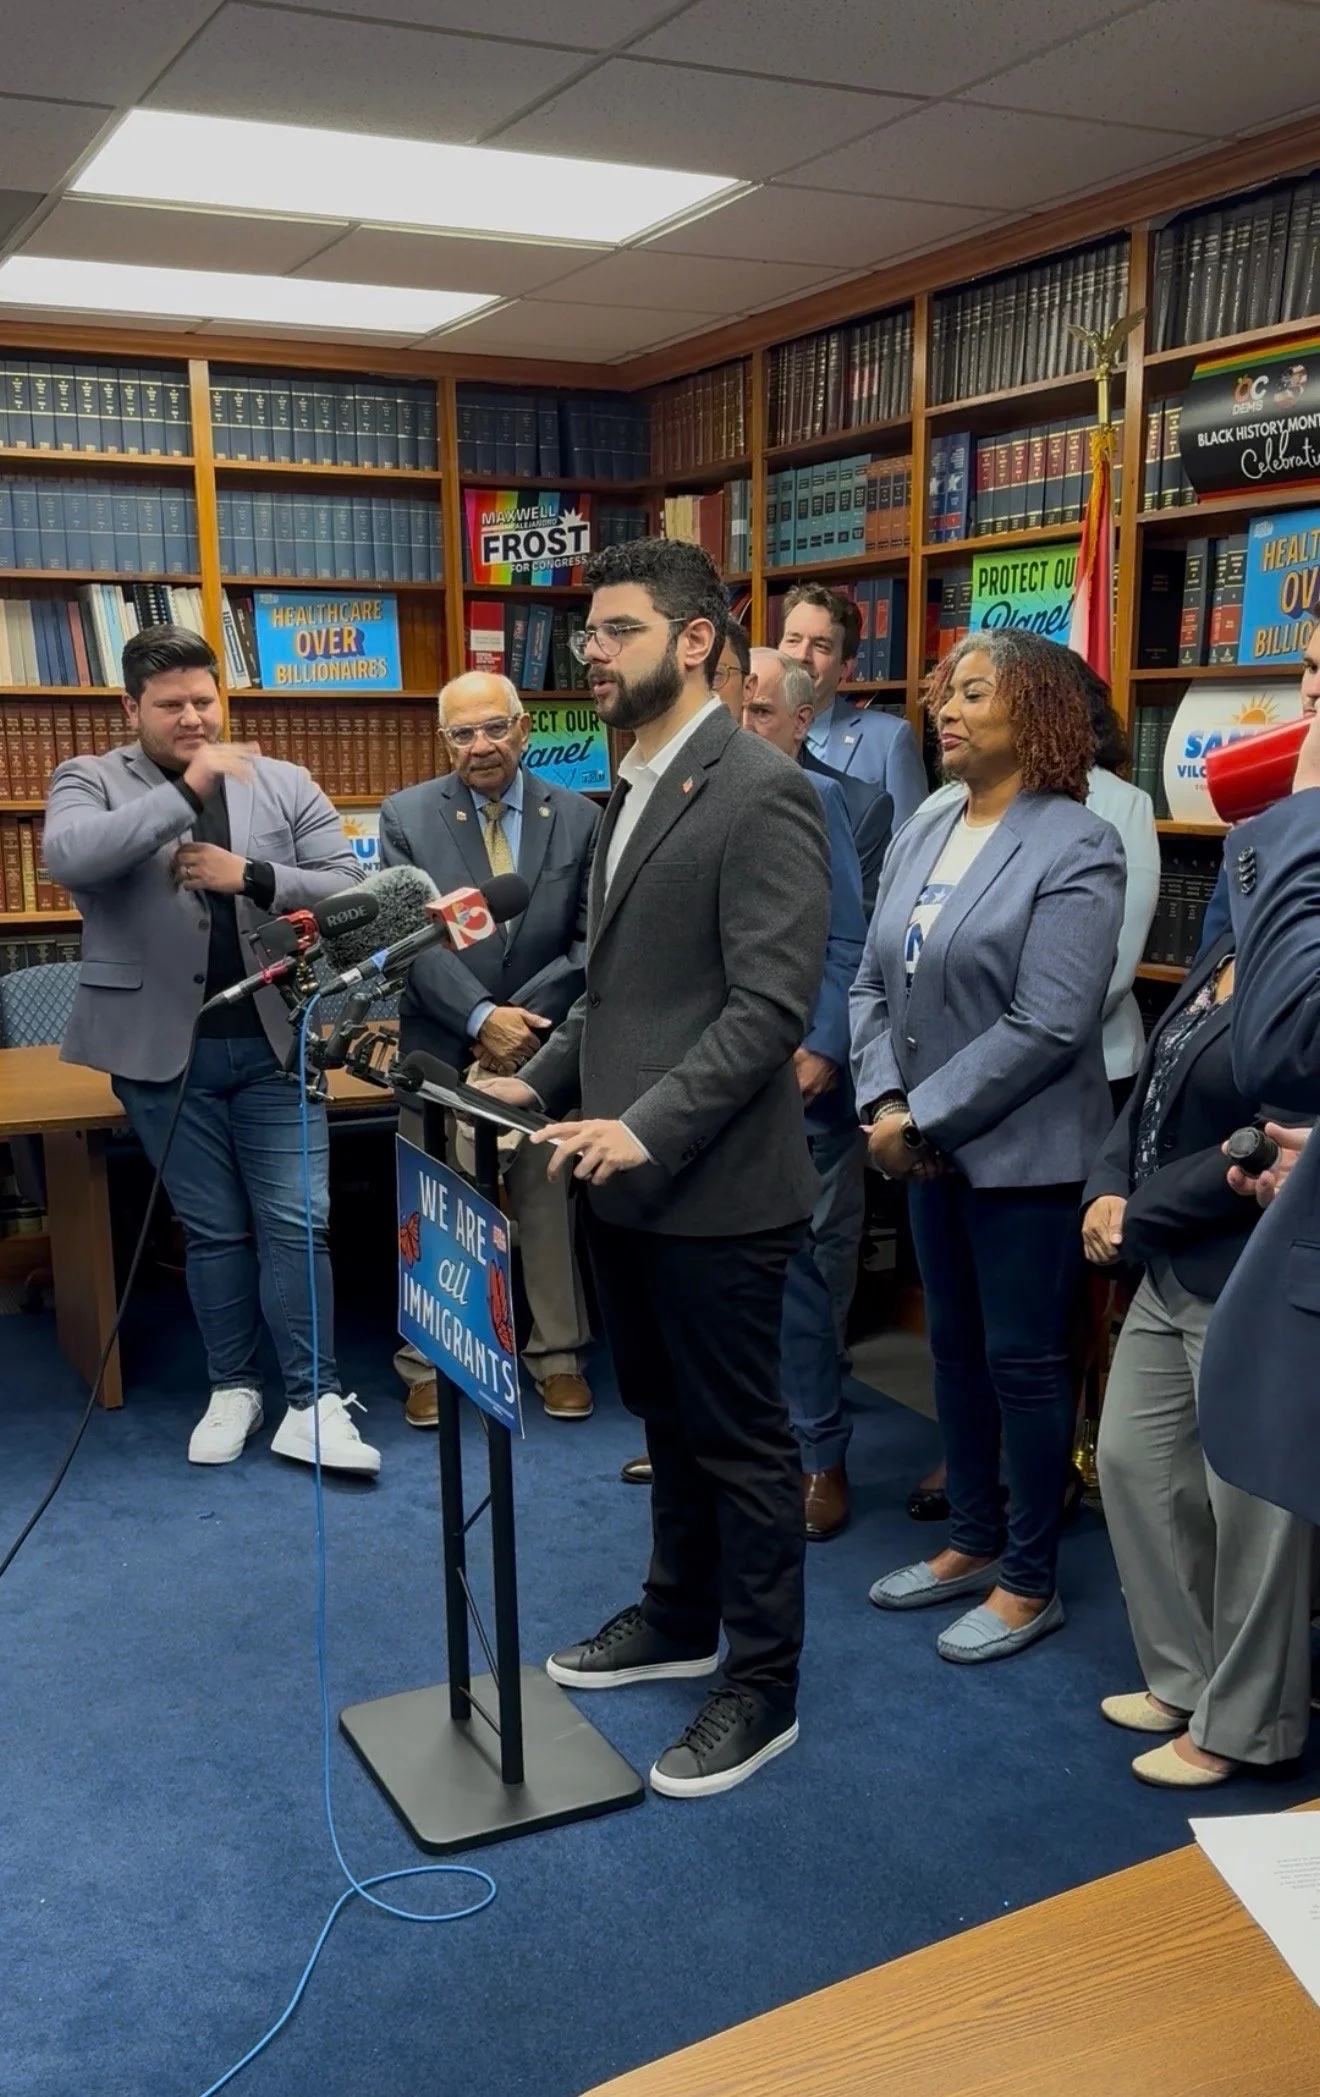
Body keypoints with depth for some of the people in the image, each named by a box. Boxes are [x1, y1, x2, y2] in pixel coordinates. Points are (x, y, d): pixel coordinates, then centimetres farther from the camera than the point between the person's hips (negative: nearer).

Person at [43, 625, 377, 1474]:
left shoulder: (287, 784, 5)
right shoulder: (92, 780, 1)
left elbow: (349, 888, 0)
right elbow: (67, 856, -21)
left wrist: (251, 877, -14)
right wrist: (185, 790, -25)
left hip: (273, 1042, 1)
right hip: (164, 1049, -1)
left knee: (297, 1223, 0)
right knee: (214, 1230, 10)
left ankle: (313, 1403, 7)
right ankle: (233, 1388, 25)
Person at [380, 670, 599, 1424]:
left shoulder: (581, 819, 1)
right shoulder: (407, 817, -1)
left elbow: (593, 942, -3)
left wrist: (524, 1019, -13)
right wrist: (481, 1017, -18)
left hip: (546, 1046, 1)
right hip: (443, 1050, 0)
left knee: (550, 1206, 10)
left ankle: (559, 1354, 24)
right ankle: (428, 1361, 21)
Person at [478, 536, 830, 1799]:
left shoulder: (761, 793, -15)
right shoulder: (634, 789, 14)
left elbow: (772, 1002, -21)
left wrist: (650, 1128, -27)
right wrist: (539, 1083, 8)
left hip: (711, 1184, -9)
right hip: (622, 1173, 9)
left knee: (740, 1439, 5)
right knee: (665, 1416, 22)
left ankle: (761, 1685, 21)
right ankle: (680, 1616, 40)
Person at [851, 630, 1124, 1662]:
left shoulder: (1076, 847, -13)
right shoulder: (920, 838, 8)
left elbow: (1046, 1026, -21)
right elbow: (875, 983, 8)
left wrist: (923, 1116, -18)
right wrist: (884, 1100, -8)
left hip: (1024, 1151, -7)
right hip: (930, 1145, 7)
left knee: (1024, 1360, 4)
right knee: (955, 1346, 17)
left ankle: (1031, 1581, 21)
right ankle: (973, 1541, 34)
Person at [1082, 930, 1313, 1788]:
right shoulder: (1230, 947, 8)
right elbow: (1157, 1086, 13)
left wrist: (1136, 1219, -12)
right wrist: (1108, 1187, -4)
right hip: (1172, 1268, 10)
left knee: (1251, 1500, 5)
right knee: (1132, 1458, 16)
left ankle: (1242, 1723, 24)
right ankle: (1184, 1677, 34)